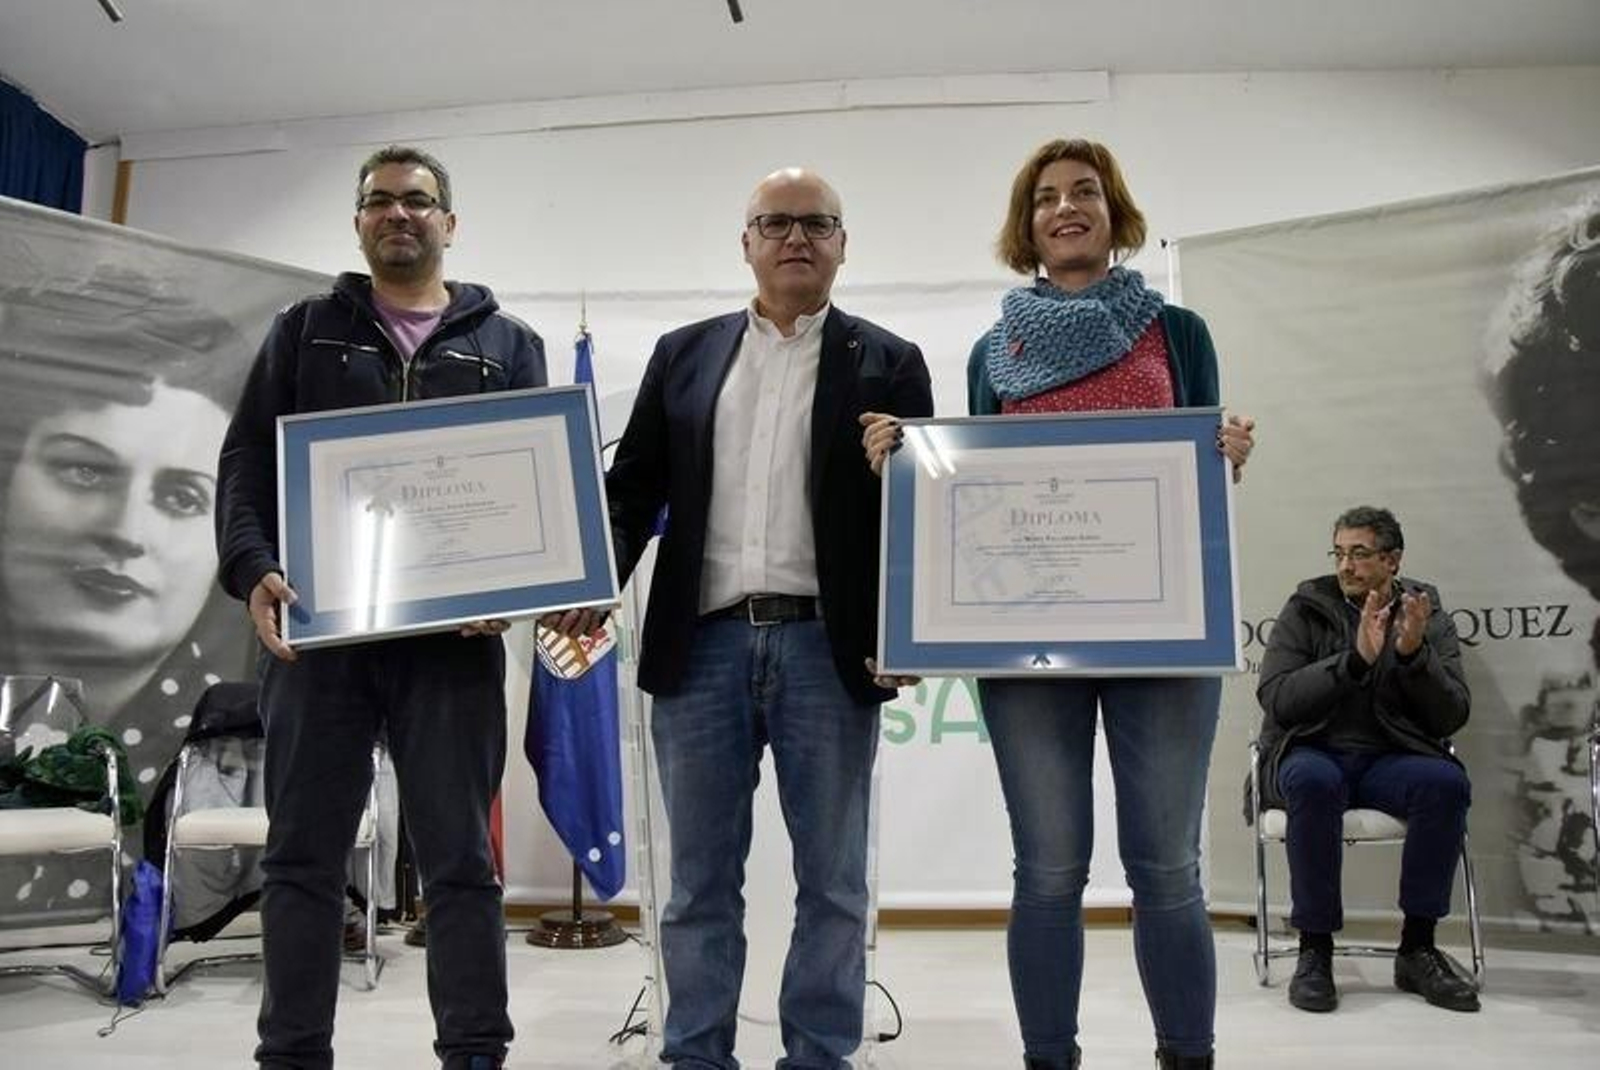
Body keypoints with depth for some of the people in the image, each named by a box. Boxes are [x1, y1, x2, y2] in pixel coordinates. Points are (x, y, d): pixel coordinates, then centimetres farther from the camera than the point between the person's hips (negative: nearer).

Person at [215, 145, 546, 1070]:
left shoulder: (508, 344, 13)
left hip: (453, 636, -1)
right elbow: (248, 460, 8)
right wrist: (254, 569, -11)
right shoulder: (306, 331, 15)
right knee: (305, 854, 5)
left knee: (461, 856, 2)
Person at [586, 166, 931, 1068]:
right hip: (701, 644, 2)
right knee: (701, 881, 9)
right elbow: (634, 487, 10)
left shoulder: (889, 364, 7)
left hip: (829, 648, -1)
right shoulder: (684, 354, 13)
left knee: (833, 880, 7)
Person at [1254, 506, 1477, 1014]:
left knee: (1447, 781, -30)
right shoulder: (1305, 609, 2)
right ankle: (1315, 948, -24)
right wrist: (1355, 659, -21)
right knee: (1315, 782, -36)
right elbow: (1275, 699, -11)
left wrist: (1414, 653, -17)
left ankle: (1417, 947, -16)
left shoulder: (1428, 615, 8)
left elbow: (1451, 718, 0)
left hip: (1392, 759, 2)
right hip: (1311, 753, -2)